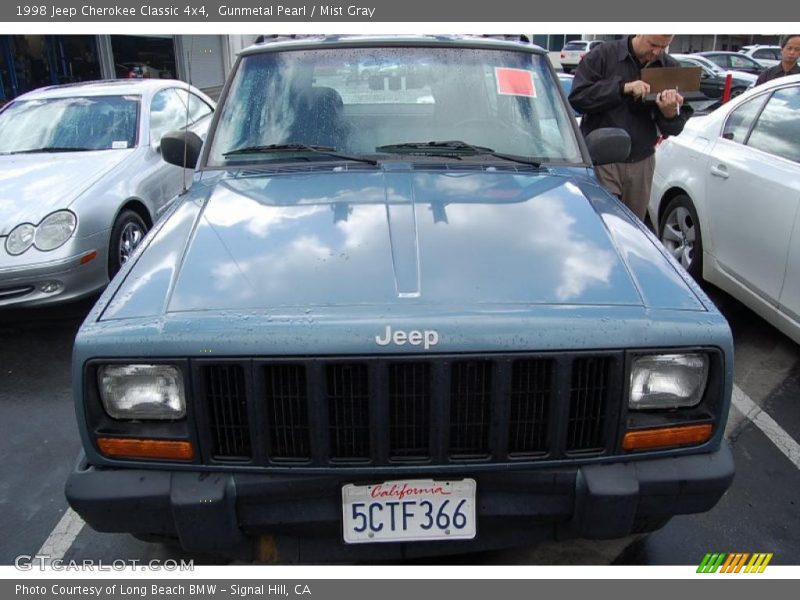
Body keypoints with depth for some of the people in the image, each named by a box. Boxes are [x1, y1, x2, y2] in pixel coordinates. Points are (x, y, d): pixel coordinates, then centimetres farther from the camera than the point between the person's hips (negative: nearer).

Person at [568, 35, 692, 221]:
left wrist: (669, 113, -21)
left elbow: (674, 128, 3)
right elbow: (577, 97, -13)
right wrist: (624, 88, -19)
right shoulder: (604, 55, -3)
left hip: (641, 163, 4)